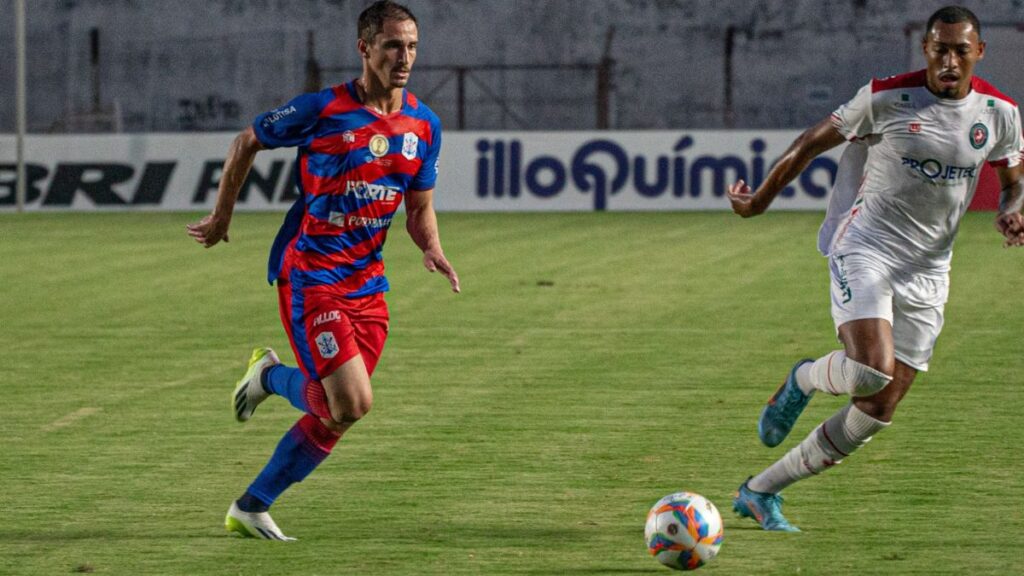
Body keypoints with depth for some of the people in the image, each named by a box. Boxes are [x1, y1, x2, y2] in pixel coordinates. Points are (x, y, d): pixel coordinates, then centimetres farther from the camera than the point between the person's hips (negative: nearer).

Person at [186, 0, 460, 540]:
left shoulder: (424, 125, 4)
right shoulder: (320, 110, -12)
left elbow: (420, 208, 14)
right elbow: (246, 142, 3)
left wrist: (431, 248, -8)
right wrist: (221, 216, 12)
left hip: (367, 284, 6)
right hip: (310, 276, -6)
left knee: (334, 414, 6)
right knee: (352, 404, -17)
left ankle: (251, 508, 21)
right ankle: (271, 375, 14)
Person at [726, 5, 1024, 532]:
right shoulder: (888, 98, -9)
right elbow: (814, 141, 3)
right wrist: (759, 201, 9)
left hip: (926, 274, 4)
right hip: (865, 249, -4)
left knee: (877, 411, -1)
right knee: (872, 370, -30)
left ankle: (760, 492, 12)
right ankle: (805, 379, 7)